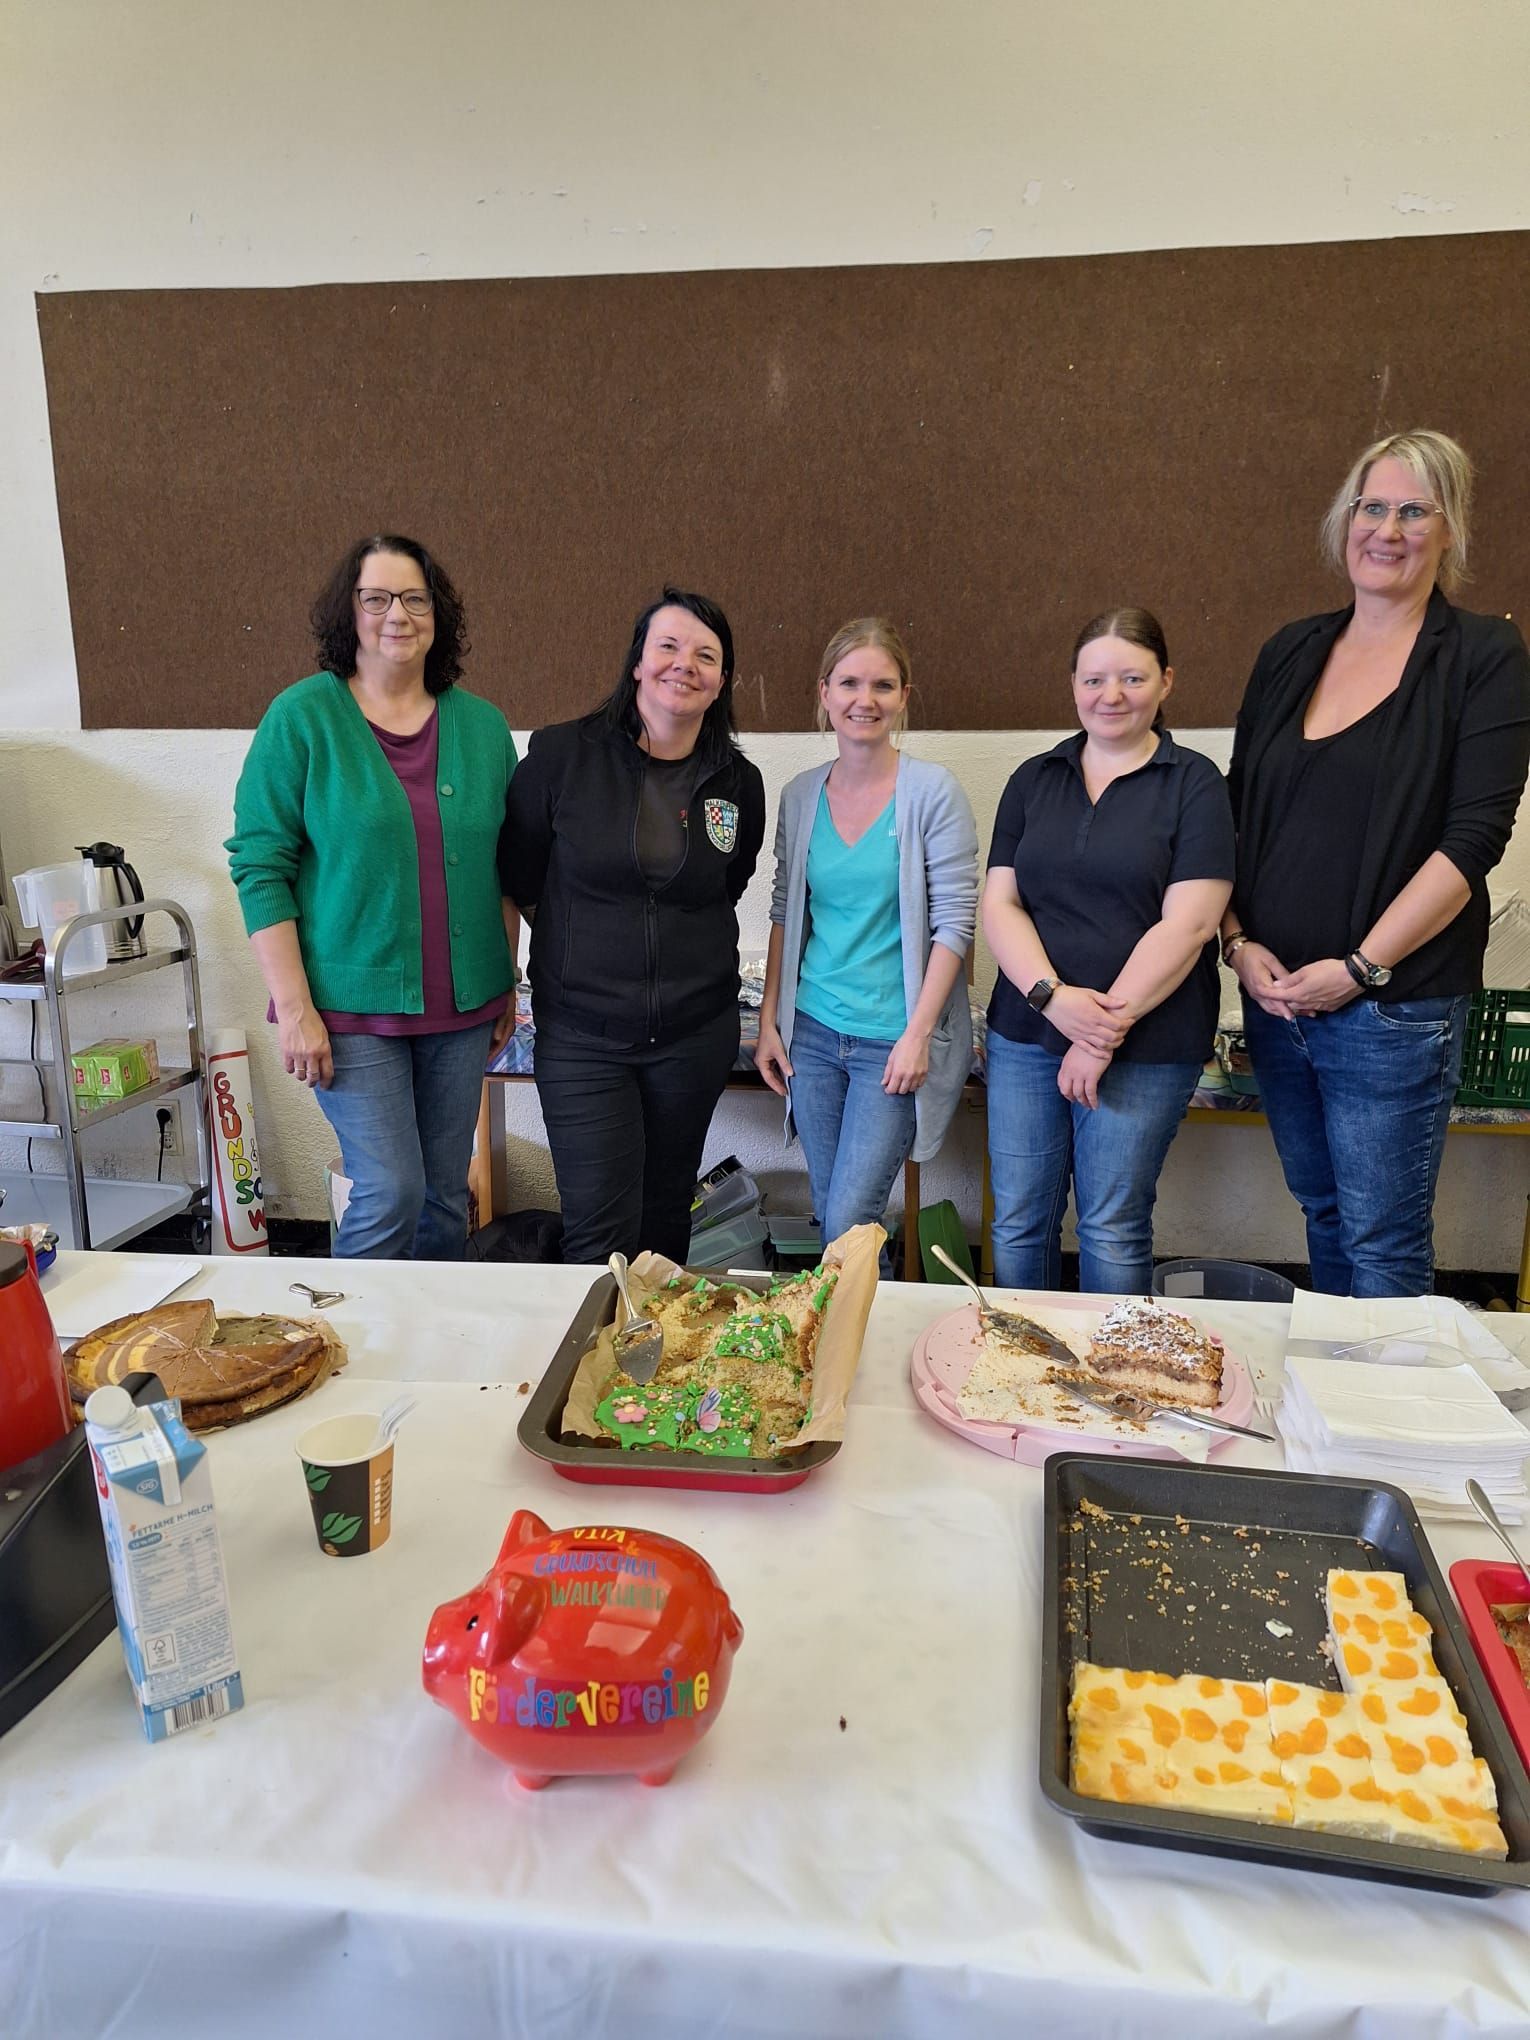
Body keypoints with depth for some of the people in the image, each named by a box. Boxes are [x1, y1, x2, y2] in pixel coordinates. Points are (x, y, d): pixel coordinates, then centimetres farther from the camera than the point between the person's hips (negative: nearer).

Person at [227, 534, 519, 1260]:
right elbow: (260, 867, -6)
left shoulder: (482, 725, 6)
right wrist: (294, 1009, -12)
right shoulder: (302, 717, -4)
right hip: (353, 1004, -4)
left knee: (446, 1194, 11)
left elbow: (506, 865, 12)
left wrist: (507, 983, 11)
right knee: (391, 1192, -7)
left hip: (463, 1007, 4)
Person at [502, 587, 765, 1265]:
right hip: (581, 1032, -2)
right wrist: (587, 949, 7)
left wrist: (686, 952, 11)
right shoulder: (560, 755, -7)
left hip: (697, 1031, 3)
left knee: (666, 1219, 16)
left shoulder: (738, 782, 2)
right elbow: (519, 877, 4)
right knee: (600, 1239, -5)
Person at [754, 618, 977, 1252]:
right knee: (828, 1214, 13)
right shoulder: (801, 795, 5)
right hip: (813, 1032, 5)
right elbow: (785, 914, 11)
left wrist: (918, 1034, -15)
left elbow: (955, 923, -10)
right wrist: (769, 1020, 7)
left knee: (850, 1222, -5)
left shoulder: (932, 791, -9)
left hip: (894, 1040, -4)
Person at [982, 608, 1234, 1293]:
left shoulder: (1194, 784, -1)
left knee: (1113, 1229, 4)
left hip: (1146, 1049, -3)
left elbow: (1188, 923, -10)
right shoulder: (1034, 780, 10)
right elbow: (999, 904, 3)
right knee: (1016, 1222, 9)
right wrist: (1054, 996, -13)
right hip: (1026, 1032, 4)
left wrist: (1107, 1031, -14)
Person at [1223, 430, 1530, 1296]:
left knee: (1383, 1247, 2)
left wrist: (1361, 967, -16)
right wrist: (1240, 942, -2)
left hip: (1394, 1005, -4)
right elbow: (1235, 810, 10)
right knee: (1323, 1215, 17)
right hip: (1274, 992, 5)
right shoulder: (1290, 653, 10)